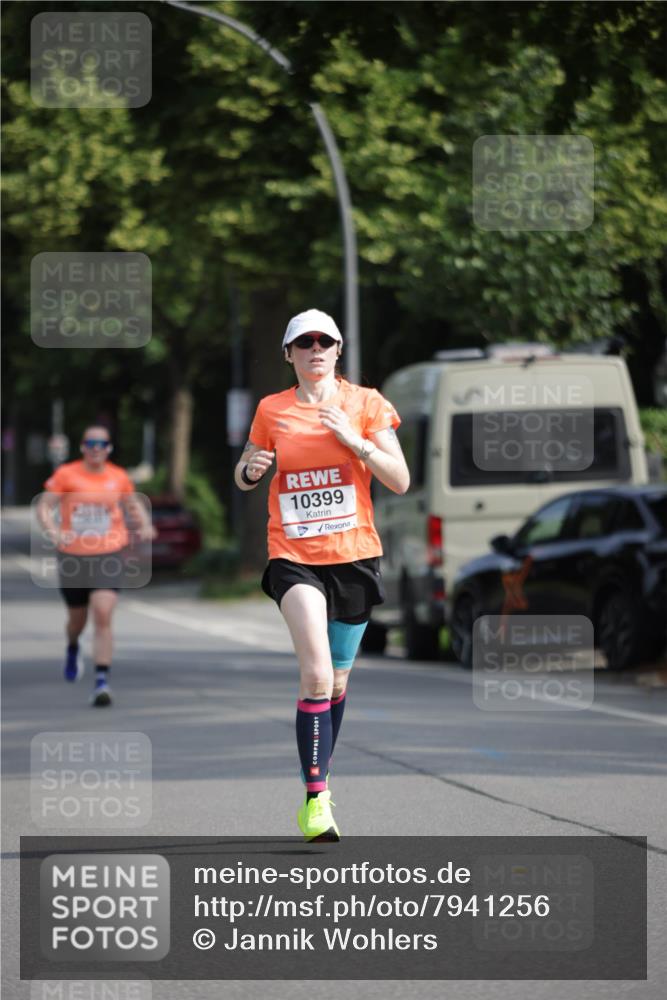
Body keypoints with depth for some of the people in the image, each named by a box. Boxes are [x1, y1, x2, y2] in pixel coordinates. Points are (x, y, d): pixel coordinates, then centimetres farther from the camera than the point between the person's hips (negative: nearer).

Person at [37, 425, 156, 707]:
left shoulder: (119, 477, 4)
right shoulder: (66, 475, -3)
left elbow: (134, 505, 21)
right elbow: (44, 506, -4)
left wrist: (145, 525, 2)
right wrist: (52, 531, -22)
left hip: (108, 556, 0)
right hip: (73, 556, 0)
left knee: (103, 617, -16)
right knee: (77, 618, 16)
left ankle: (102, 681, -16)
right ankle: (72, 650, 53)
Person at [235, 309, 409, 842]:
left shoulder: (365, 404, 1)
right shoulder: (272, 411, 4)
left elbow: (400, 481, -3)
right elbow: (244, 476, 18)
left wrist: (354, 439, -16)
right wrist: (251, 469, -6)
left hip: (354, 556, 2)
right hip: (294, 556, -1)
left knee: (337, 679, 11)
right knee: (316, 673, -19)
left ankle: (321, 777, 32)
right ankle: (315, 797, -19)